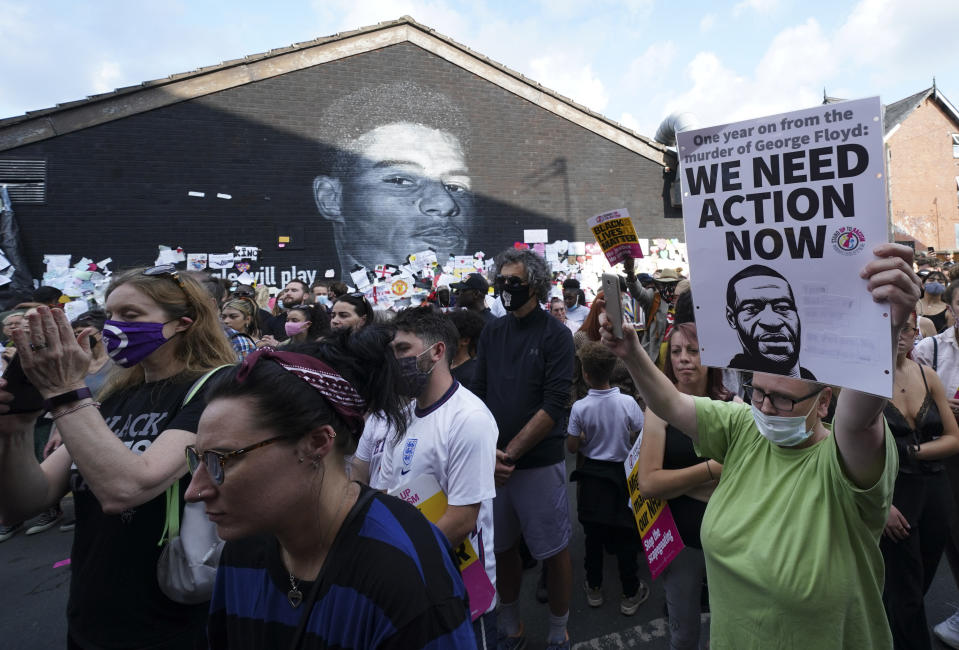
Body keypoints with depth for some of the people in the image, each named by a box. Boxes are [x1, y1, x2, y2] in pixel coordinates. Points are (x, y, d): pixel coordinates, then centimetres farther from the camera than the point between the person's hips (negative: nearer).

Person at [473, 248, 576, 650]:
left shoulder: (555, 335, -6)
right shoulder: (491, 333, 6)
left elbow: (553, 405, -13)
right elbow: (478, 395, 3)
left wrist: (510, 453, -16)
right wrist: (488, 451, -10)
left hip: (540, 463, -4)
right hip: (493, 462, 4)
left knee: (554, 551, 8)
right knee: (502, 547, 15)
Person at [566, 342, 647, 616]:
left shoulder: (580, 408, -17)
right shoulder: (628, 402, -15)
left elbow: (572, 447, -10)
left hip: (592, 476, 0)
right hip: (622, 475, 0)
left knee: (593, 534, 15)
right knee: (624, 535, 13)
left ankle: (594, 588, 30)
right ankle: (631, 594, 25)